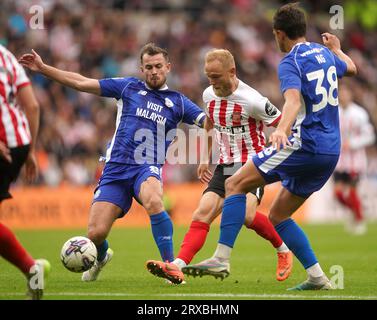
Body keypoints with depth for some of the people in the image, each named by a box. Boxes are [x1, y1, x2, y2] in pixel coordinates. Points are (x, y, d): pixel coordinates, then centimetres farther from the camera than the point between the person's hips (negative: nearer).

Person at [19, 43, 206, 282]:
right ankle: (101, 257, 30)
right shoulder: (128, 87, 12)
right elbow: (82, 83, 13)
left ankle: (171, 265, -29)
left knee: (153, 201, -38)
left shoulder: (177, 102, 12)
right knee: (95, 233, -8)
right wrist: (42, 68, 10)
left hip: (148, 167, -1)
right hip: (116, 170, 2)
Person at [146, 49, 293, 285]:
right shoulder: (209, 95, 4)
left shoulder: (252, 100, -17)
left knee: (246, 215, -27)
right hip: (225, 166, 6)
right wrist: (205, 159, 24)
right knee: (201, 216, -11)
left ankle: (283, 251, -1)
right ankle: (177, 267, -23)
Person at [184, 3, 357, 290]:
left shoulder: (290, 63, -8)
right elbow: (351, 68, 39)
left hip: (303, 145, -8)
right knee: (277, 216, 15)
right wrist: (336, 48, 59)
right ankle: (317, 277, 8)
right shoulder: (324, 53, 16)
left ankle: (222, 258, -16)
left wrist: (282, 130, -45)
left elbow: (294, 100, -28)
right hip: (331, 151, 8)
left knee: (235, 185, -5)